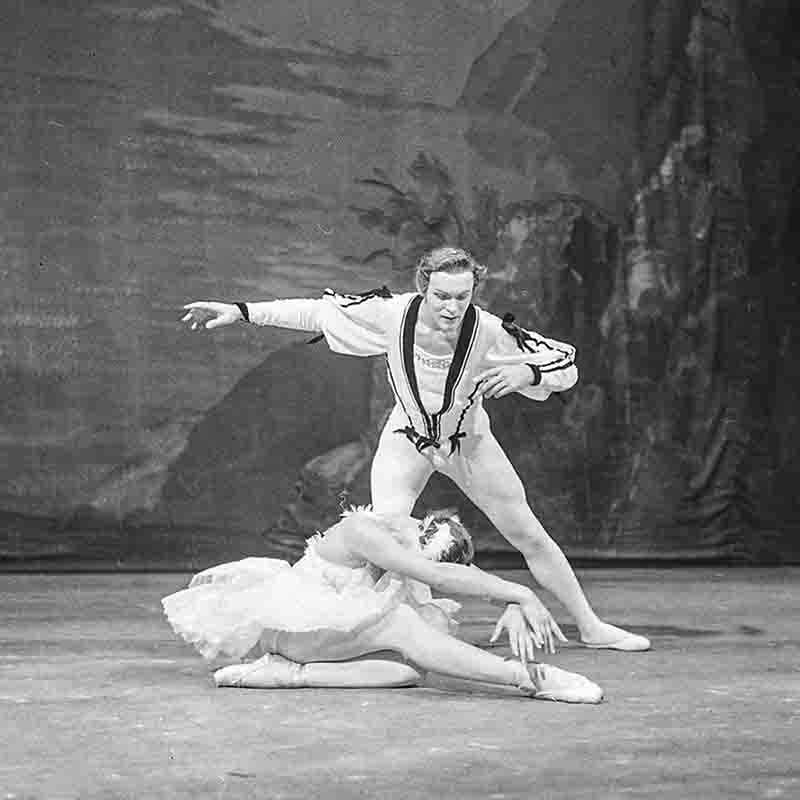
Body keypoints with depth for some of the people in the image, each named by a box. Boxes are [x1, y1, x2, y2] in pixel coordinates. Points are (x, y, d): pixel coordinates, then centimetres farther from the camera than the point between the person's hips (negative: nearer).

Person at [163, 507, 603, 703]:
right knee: (402, 626, -32)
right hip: (288, 618, -9)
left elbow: (483, 579, -4)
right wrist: (523, 595, -38)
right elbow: (439, 578, -36)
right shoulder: (362, 531, -28)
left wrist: (514, 610, -26)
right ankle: (529, 677, -41)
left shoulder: (422, 539, -4)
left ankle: (287, 673, -29)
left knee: (411, 667, -22)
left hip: (331, 629, 9)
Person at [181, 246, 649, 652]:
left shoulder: (489, 332, -31)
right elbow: (316, 313, -17)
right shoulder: (394, 314, -29)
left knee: (528, 534, 4)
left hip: (469, 441, 0)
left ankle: (591, 626, 20)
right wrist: (240, 312, -18)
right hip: (407, 439, 0)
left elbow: (568, 367, -22)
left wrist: (525, 372, -43)